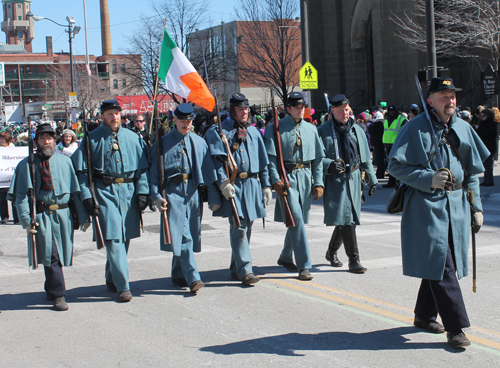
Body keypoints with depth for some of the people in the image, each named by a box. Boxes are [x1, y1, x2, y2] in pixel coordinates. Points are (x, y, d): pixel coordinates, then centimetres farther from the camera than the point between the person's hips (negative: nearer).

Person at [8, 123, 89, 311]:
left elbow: (76, 189, 8)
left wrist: (83, 216, 4)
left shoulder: (65, 161, 7)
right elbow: (21, 195, -1)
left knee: (59, 254, 11)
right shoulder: (27, 164, 1)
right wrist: (26, 219, -12)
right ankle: (58, 295, -5)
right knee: (51, 254, -9)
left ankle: (51, 290, 31)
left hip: (63, 215, 3)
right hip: (41, 216, -3)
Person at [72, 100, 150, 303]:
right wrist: (86, 196, -6)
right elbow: (81, 169, 2)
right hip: (105, 192, -3)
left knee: (125, 238, 9)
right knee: (113, 239, -11)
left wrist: (142, 192, 0)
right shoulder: (92, 139, 3)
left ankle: (112, 279, 28)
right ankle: (123, 286, -11)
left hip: (129, 191, 3)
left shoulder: (132, 138, 10)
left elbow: (143, 167, 10)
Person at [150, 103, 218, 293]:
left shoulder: (199, 142, 9)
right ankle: (193, 278, -13)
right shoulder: (163, 143, 3)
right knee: (182, 235, -11)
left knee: (188, 235, 8)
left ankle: (178, 275, 24)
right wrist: (157, 196, -9)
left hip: (193, 193, 3)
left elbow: (209, 170, 10)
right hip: (173, 193, -3)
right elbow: (154, 172, 2)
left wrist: (213, 197, 7)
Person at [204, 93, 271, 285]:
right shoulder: (218, 131, 0)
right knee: (239, 227, -12)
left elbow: (263, 161, 18)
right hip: (233, 185, -5)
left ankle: (236, 268, 22)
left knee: (247, 228, 9)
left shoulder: (253, 132, 17)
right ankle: (245, 271, -12)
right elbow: (215, 160, -9)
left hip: (252, 185, 5)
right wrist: (223, 182, -20)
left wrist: (266, 185, 12)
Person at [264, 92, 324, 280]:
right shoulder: (276, 128, 0)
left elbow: (318, 158, 14)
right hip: (286, 177, -5)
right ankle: (304, 266, -13)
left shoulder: (311, 129, 13)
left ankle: (285, 257, 32)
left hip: (306, 178, 5)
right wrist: (276, 181, -15)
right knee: (295, 219, -13)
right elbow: (270, 157, -5)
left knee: (299, 220, 11)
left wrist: (318, 183, 6)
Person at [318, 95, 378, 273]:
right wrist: (330, 164, -22)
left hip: (354, 178, 5)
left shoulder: (356, 130, 11)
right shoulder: (323, 131, -3)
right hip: (334, 180, -5)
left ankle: (332, 251, 33)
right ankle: (354, 260, -7)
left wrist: (372, 179, 16)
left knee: (345, 219, 11)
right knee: (345, 219, -11)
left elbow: (365, 157, 17)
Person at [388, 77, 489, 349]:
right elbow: (395, 165, -8)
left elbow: (472, 171, 17)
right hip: (427, 206, -6)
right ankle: (455, 327, -5)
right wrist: (429, 179, -19)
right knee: (441, 266, -8)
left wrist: (476, 207, 12)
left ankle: (424, 315, 29)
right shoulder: (416, 128, -7)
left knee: (438, 263, 13)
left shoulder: (462, 128, 11)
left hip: (457, 205, 6)